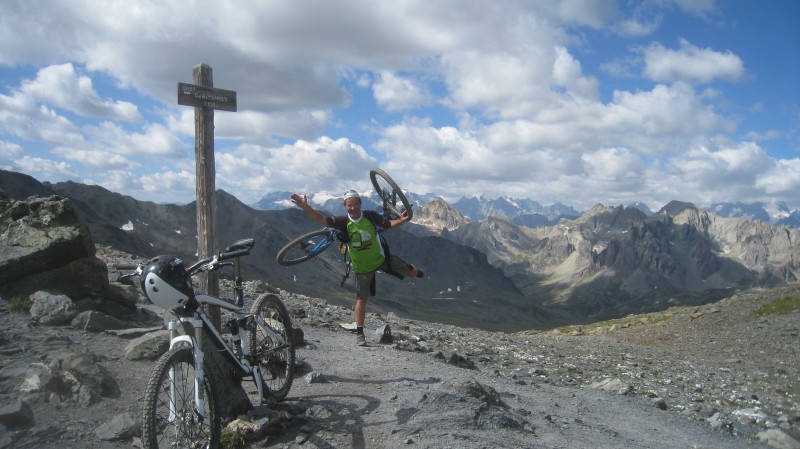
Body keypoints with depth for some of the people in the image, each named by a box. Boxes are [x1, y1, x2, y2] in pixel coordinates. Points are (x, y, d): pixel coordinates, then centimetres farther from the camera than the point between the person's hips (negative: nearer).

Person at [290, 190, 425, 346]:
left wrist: (402, 220, -23)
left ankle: (416, 272, 48)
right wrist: (305, 207, -47)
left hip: (381, 259, 2)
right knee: (361, 298, 3)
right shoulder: (343, 222, -21)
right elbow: (322, 219, -33)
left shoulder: (370, 216, -15)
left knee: (411, 272, 9)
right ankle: (359, 333, 16)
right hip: (362, 267, -1)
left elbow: (389, 224, -3)